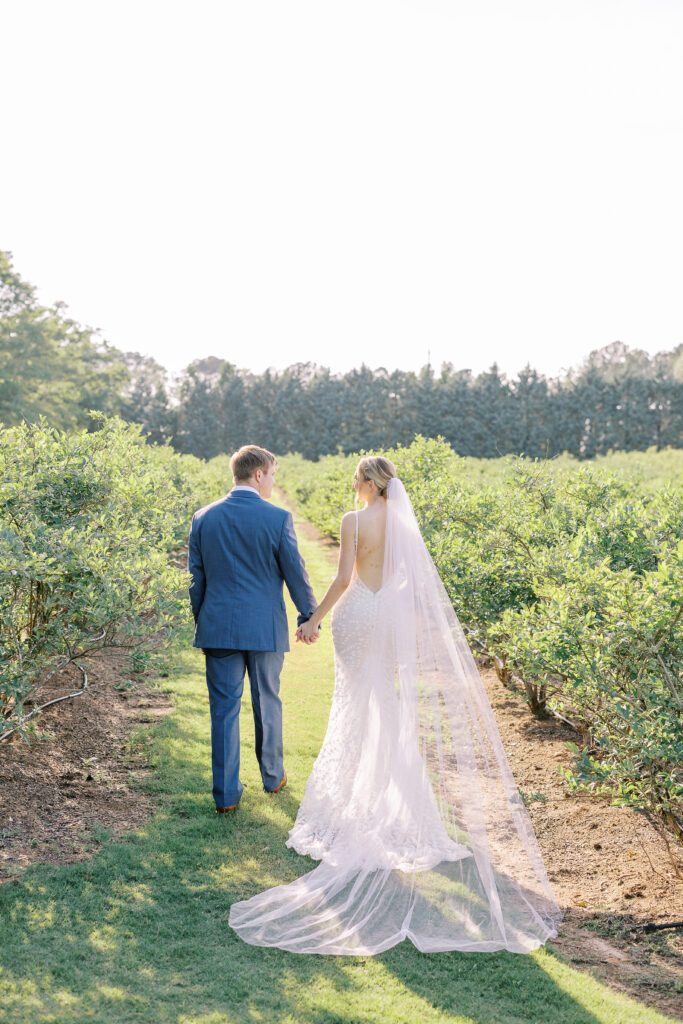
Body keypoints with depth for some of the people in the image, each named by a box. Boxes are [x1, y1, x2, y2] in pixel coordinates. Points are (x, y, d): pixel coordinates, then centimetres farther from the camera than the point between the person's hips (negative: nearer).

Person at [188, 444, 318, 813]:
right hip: (265, 629, -2)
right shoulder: (278, 518, -9)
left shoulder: (203, 518, 0)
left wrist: (201, 624, 16)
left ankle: (226, 793, 8)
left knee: (224, 709, 6)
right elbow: (296, 575, -3)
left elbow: (196, 578, 6)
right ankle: (272, 776, 32)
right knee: (267, 704, 15)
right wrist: (309, 618, 10)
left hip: (218, 627, 2)